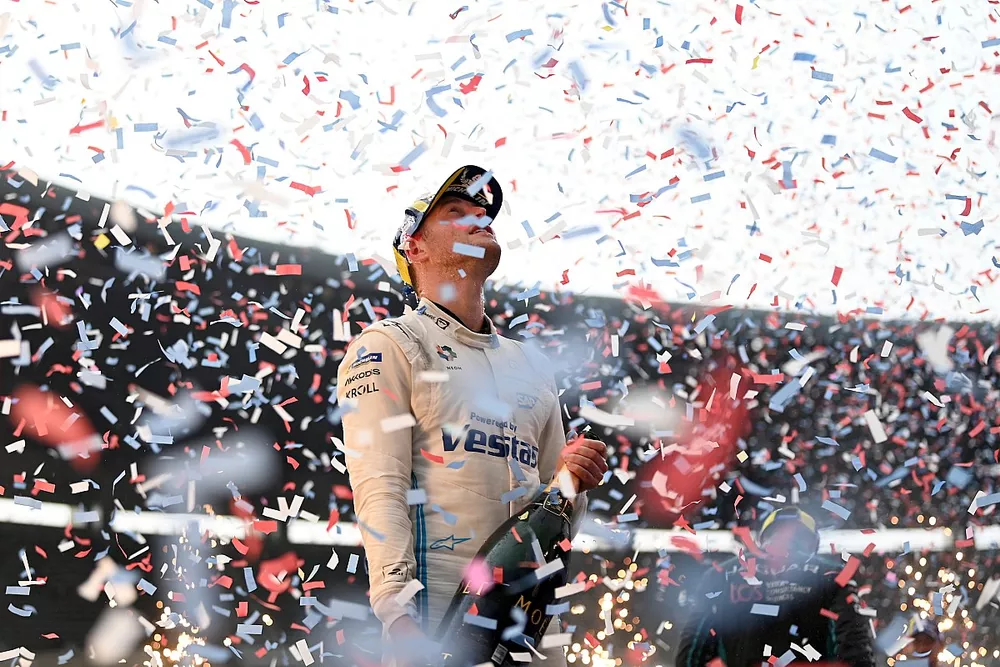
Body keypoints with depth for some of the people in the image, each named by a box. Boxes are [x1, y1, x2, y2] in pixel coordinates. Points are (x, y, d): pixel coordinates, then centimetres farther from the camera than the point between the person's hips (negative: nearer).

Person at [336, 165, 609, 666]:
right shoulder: (386, 347, 3)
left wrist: (571, 481, 1)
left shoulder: (532, 365, 22)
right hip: (435, 611, -5)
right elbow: (381, 488, -9)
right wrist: (397, 612, -21)